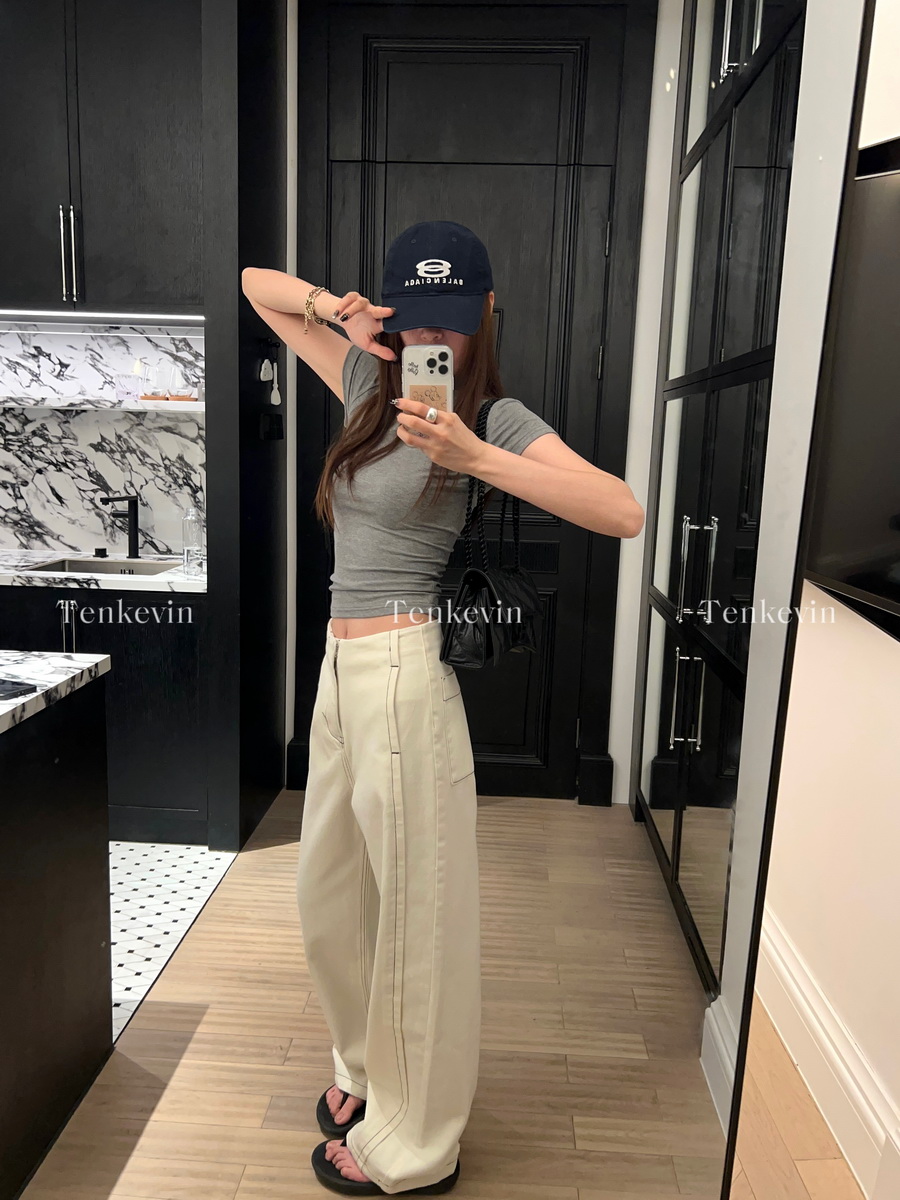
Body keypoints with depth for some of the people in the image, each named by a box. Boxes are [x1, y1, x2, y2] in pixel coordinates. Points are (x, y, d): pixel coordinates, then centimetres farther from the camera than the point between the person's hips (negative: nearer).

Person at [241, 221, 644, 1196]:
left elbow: (623, 512, -21)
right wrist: (329, 306, 2)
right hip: (342, 671, 8)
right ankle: (367, 1069, 46)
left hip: (404, 673, -8)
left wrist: (473, 456, -27)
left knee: (413, 912, 7)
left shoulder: (496, 418, -6)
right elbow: (255, 285, 23)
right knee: (329, 895, 21)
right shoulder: (370, 382, 12)